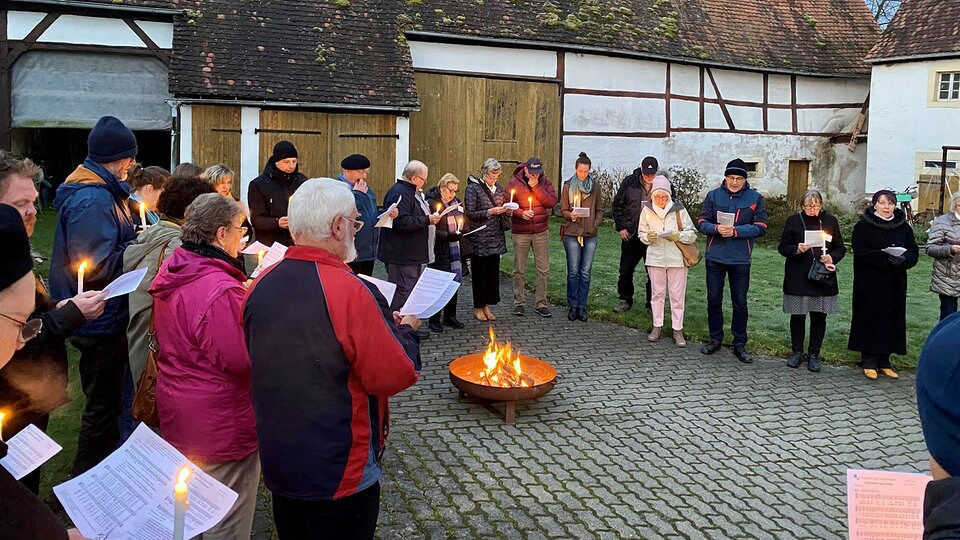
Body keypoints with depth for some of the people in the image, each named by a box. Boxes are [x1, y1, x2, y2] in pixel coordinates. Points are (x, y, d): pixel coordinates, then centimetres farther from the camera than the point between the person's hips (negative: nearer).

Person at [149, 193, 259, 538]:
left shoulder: (170, 274, 3)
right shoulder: (222, 290, -27)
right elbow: (240, 361, -26)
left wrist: (244, 296, 9)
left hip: (176, 414, 10)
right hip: (220, 427, -10)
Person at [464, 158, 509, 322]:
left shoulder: (498, 188, 14)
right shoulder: (473, 188, -6)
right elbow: (470, 214, -12)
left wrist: (504, 209, 3)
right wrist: (491, 212, -18)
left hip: (495, 238, 6)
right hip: (479, 238, -6)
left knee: (493, 272, 6)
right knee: (480, 273, 0)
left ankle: (486, 305, 17)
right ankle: (478, 307, 11)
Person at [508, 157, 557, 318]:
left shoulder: (545, 182, 3)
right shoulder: (515, 182, -3)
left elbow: (552, 202, -9)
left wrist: (536, 187, -15)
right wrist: (520, 213, -18)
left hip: (541, 232, 2)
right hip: (520, 232, -2)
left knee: (543, 269, 3)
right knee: (519, 270, 6)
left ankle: (541, 303, 13)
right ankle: (518, 303, 16)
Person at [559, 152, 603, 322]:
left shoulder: (595, 185, 8)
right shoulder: (568, 186, 3)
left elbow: (599, 208, 14)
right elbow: (563, 210, 4)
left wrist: (596, 224, -1)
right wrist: (571, 215, -17)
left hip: (590, 234, 2)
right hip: (572, 233, -1)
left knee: (586, 272, 3)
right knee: (573, 271, 1)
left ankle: (582, 307, 10)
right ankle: (572, 306, 11)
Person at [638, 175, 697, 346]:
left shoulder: (679, 210, -4)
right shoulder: (647, 210, 2)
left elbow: (693, 234, -1)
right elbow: (641, 233, 10)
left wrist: (678, 236, -19)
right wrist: (648, 237, -12)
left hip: (677, 258, -2)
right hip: (655, 257, 2)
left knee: (677, 295, 2)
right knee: (657, 293, 9)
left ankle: (677, 330, 12)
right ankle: (657, 327, 22)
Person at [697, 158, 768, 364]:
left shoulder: (755, 198, 0)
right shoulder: (713, 196, 3)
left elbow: (761, 227, -6)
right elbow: (702, 222, 1)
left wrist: (736, 231, -19)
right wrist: (716, 228, -20)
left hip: (740, 259, -1)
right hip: (715, 257, 1)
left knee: (740, 302, 6)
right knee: (714, 299, 9)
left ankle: (740, 345, 17)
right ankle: (715, 339, 24)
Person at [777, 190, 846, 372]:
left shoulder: (830, 221, 7)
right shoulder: (794, 221, 2)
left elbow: (840, 248, 13)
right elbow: (782, 247, 2)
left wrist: (832, 257, -8)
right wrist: (797, 249, -17)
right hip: (797, 278, -1)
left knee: (819, 316, 3)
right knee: (797, 315, 4)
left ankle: (813, 354, 15)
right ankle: (797, 352, 18)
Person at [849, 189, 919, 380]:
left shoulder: (904, 227, 9)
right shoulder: (863, 226, -3)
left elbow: (914, 252, 7)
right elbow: (861, 252, -12)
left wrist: (903, 260, -15)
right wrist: (885, 257, -24)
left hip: (895, 284, 4)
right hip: (870, 283, -4)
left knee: (891, 319, 5)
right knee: (870, 320, -2)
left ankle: (884, 362, 15)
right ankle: (870, 362, 6)